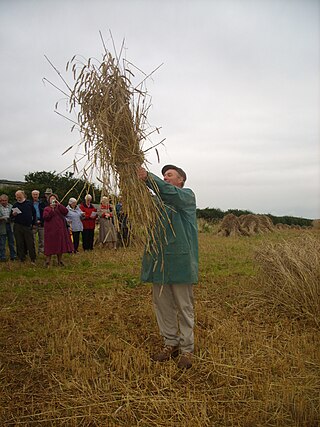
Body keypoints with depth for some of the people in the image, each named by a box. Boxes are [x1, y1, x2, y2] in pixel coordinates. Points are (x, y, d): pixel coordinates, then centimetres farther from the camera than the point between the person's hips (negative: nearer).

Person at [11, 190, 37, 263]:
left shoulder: (29, 203, 7)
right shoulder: (15, 205, 8)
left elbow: (34, 214, 13)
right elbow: (11, 217, 10)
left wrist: (33, 223, 8)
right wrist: (13, 214, -13)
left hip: (28, 227, -1)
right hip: (18, 227, 1)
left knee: (31, 244, 0)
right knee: (20, 244, 4)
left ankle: (33, 259, 8)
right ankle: (22, 259, 13)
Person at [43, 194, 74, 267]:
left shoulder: (60, 207, 14)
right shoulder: (47, 208, 6)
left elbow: (65, 212, -7)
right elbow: (45, 217, -11)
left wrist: (59, 204, -11)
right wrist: (51, 209, -16)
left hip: (60, 230, 3)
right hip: (50, 230, -3)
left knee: (60, 245, 8)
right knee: (50, 246, -4)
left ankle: (60, 261, 19)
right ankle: (48, 261, 1)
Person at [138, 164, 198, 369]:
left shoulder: (187, 196, 1)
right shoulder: (158, 201, 18)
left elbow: (170, 192, -21)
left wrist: (148, 177, -32)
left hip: (180, 260, -5)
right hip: (159, 260, 6)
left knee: (184, 307, 5)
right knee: (162, 305, 12)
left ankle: (187, 349, 19)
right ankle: (171, 344, 28)